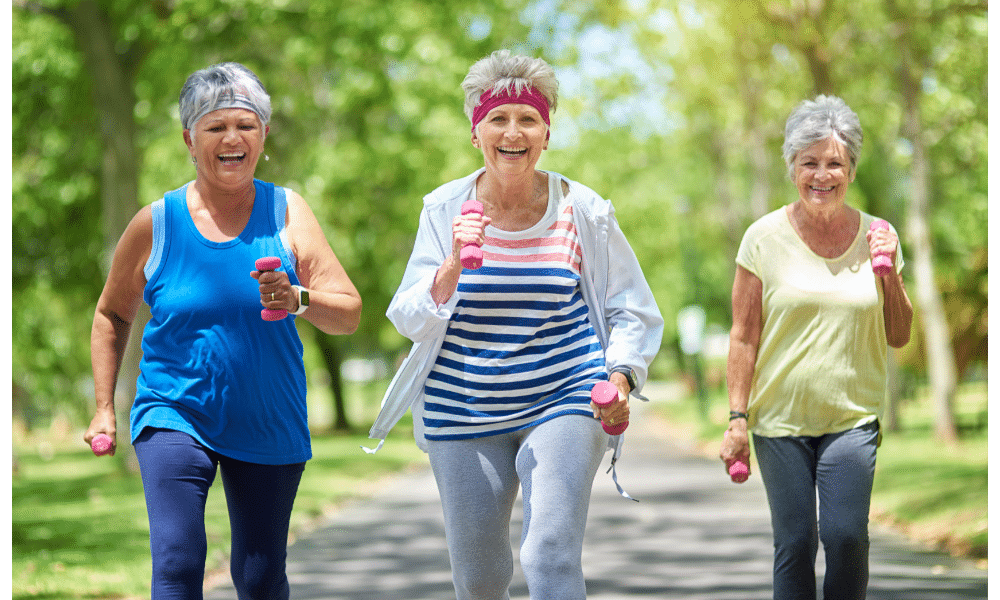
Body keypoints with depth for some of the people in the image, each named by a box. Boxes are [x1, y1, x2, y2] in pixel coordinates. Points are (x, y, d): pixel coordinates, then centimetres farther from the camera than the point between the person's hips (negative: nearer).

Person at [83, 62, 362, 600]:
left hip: (268, 427, 1)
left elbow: (349, 313, -7)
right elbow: (113, 314, 14)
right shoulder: (156, 224, -2)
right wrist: (104, 408, 7)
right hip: (175, 416, -1)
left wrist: (298, 298, -28)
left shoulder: (286, 212, -2)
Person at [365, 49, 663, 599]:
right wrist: (453, 267, -20)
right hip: (464, 409, 2)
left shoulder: (583, 211, -3)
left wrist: (620, 376, -13)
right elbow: (409, 320, -3)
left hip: (563, 400, -2)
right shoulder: (445, 209, 0)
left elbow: (634, 312, 5)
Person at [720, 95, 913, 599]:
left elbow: (898, 337, 11)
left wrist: (889, 274, -4)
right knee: (795, 544, -4)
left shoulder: (876, 237, 5)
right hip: (781, 417, -1)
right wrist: (738, 417, -3)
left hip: (852, 418, 1)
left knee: (846, 535, -13)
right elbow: (743, 336, 1)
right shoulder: (766, 238, -2)